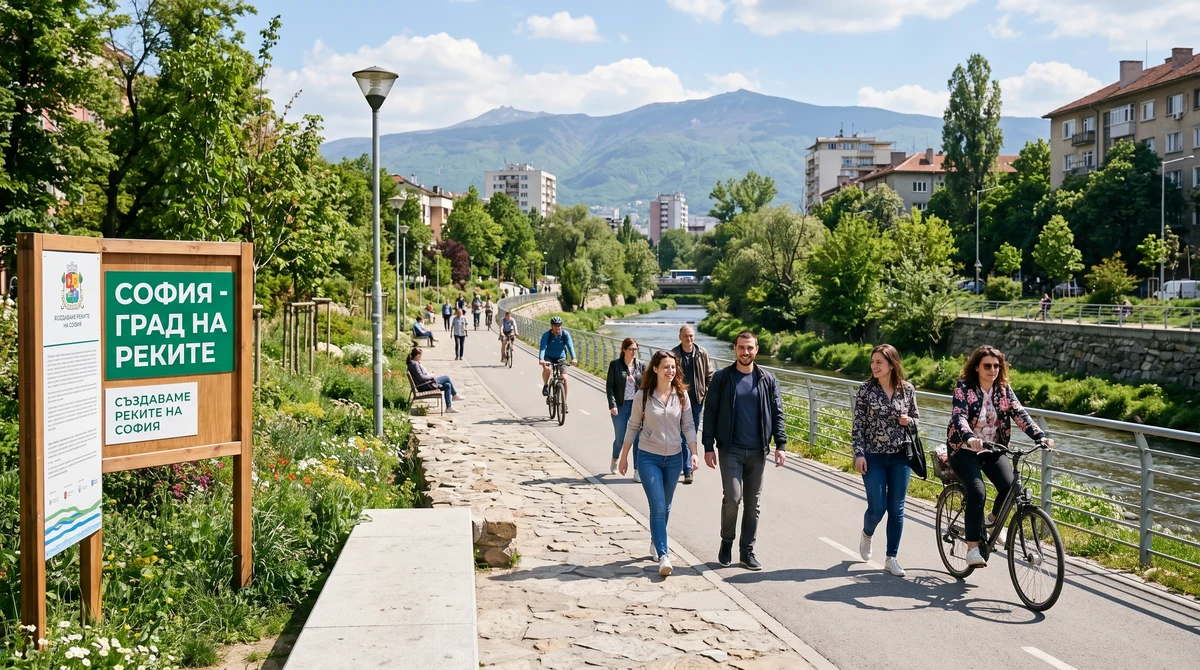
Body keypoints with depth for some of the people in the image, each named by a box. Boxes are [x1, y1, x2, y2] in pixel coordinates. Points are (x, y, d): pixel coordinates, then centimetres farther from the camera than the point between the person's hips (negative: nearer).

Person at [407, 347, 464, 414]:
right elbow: (421, 377, -23)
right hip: (424, 386, -11)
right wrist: (431, 376, -10)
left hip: (427, 383, 11)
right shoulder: (414, 364, -21)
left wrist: (429, 373, 7)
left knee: (447, 386, 5)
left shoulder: (415, 362, 11)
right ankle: (455, 395, 8)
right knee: (446, 378, -9)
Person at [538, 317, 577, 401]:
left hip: (561, 359, 2)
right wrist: (541, 359, -47)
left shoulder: (565, 334, -13)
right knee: (547, 369, -34)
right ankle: (545, 385, -5)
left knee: (564, 379, -12)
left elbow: (570, 346, -24)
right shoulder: (546, 335, -17)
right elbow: (542, 347, -29)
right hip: (548, 358, -1)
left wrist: (573, 358, -41)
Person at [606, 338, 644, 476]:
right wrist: (612, 405, -12)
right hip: (620, 406, -1)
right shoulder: (615, 364, -2)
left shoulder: (640, 366, 4)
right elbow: (609, 386, -4)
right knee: (619, 438, 7)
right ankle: (615, 460, 38)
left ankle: (637, 471, 3)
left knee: (638, 438, -4)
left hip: (637, 405, 2)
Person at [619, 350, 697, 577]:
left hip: (674, 458, 3)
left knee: (665, 507, 15)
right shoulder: (643, 396, -7)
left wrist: (694, 452, -9)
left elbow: (688, 426, 2)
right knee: (658, 507, -10)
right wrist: (624, 456, 5)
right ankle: (663, 556, -10)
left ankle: (655, 543, 36)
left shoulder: (681, 395, -1)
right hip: (649, 458, -3)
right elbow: (633, 427, 2)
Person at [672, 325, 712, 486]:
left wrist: (708, 393, -1)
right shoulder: (674, 354, -6)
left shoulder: (702, 353, 2)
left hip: (697, 398, 3)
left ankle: (687, 465, 30)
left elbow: (709, 375, 8)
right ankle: (688, 470, -6)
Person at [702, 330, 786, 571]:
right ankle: (726, 542, 12)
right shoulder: (721, 378, -1)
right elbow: (710, 413, 0)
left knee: (752, 503, 7)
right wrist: (708, 446, -5)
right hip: (730, 450, -2)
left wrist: (780, 445, -3)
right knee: (732, 497, -12)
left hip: (757, 452, 2)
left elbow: (777, 414, 6)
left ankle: (747, 552, 17)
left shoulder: (768, 380, 5)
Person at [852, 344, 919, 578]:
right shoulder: (866, 390, -5)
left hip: (900, 456, 2)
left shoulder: (907, 389, -1)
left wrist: (908, 420, -12)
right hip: (873, 456, -2)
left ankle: (891, 558, 15)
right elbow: (857, 424, -4)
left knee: (896, 508, 5)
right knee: (877, 507, -2)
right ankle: (867, 535, 32)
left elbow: (916, 418, 11)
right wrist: (859, 453, -11)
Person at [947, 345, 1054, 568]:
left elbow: (1019, 413, -8)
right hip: (965, 450, -4)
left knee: (1010, 487, -18)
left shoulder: (1004, 389, 3)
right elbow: (959, 416, -24)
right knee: (977, 492, -24)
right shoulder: (964, 387, -10)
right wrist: (970, 437, -44)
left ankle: (994, 521, 15)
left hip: (993, 450, 4)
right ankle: (973, 548, -17)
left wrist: (1039, 436, -24)